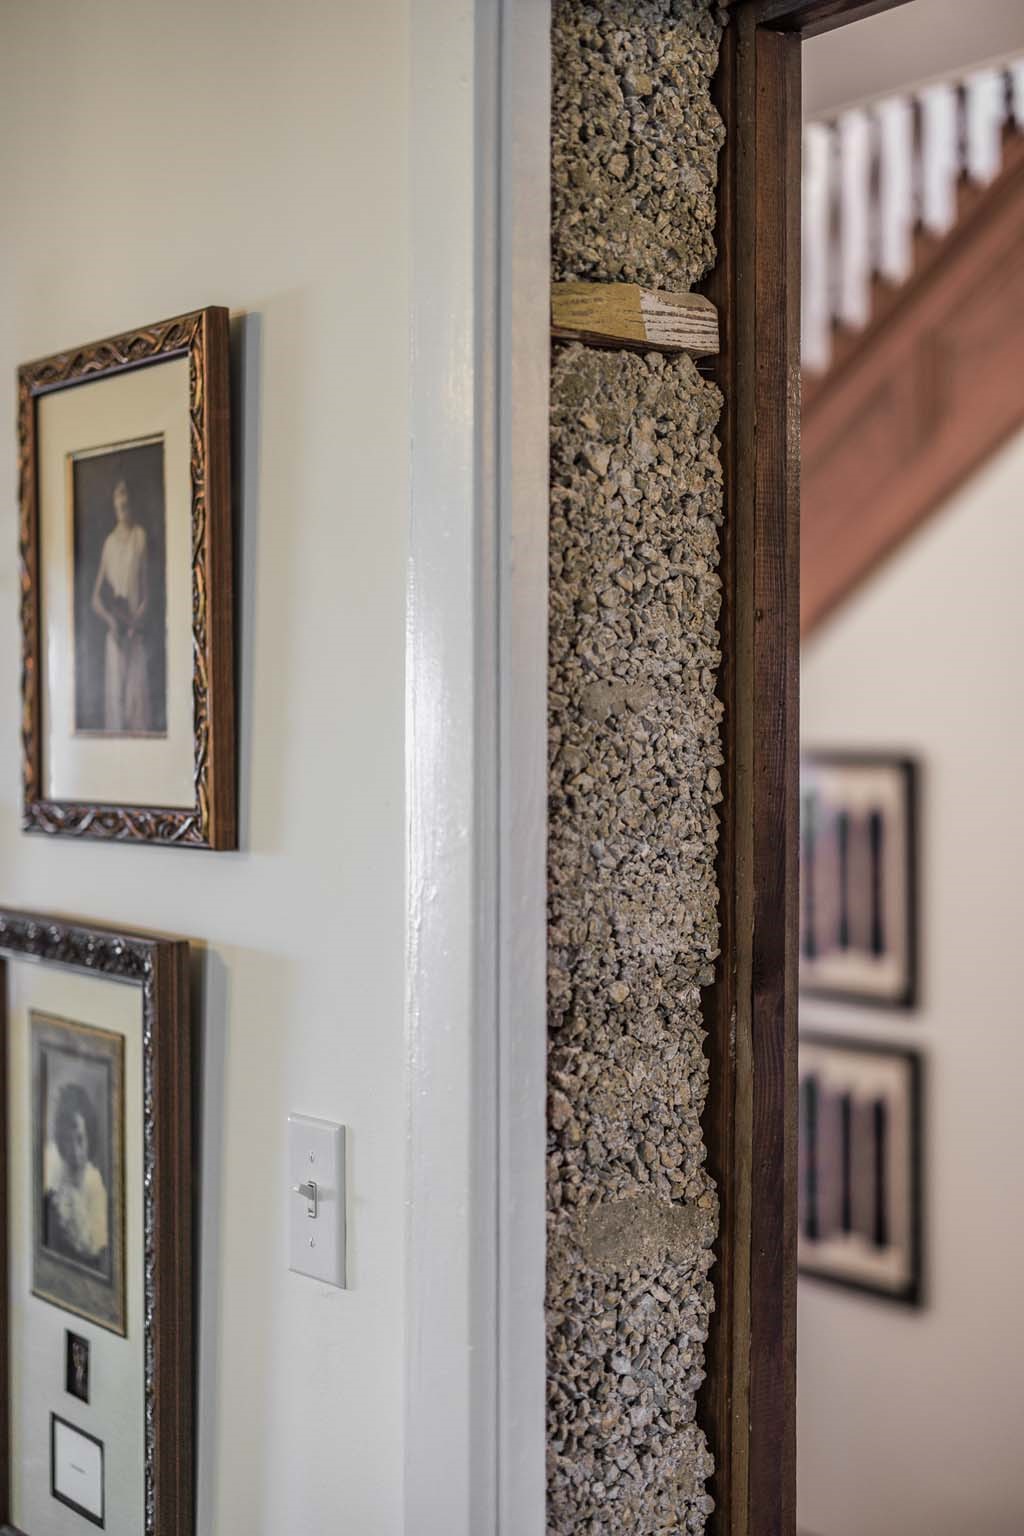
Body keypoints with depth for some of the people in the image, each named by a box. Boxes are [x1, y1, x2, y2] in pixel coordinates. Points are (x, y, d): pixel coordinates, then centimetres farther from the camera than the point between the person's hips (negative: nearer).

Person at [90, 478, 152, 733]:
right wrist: (112, 620, -7)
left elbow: (146, 591, -1)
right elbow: (96, 598, 11)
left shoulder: (141, 536, 0)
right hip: (115, 633, 3)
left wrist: (136, 620, -15)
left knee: (137, 691, -8)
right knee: (115, 692, 0)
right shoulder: (109, 542, 10)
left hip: (137, 632, -3)